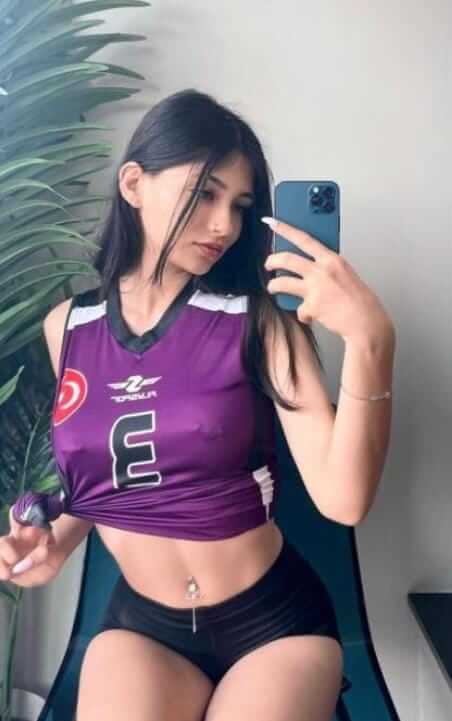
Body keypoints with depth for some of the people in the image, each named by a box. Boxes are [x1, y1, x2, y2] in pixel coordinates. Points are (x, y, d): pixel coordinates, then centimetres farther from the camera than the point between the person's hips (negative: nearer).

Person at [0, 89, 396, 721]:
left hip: (274, 619, -1)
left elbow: (343, 498, -22)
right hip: (138, 622, 2)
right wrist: (58, 541, -3)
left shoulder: (260, 322, -12)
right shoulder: (68, 327, -3)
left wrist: (371, 340, -33)